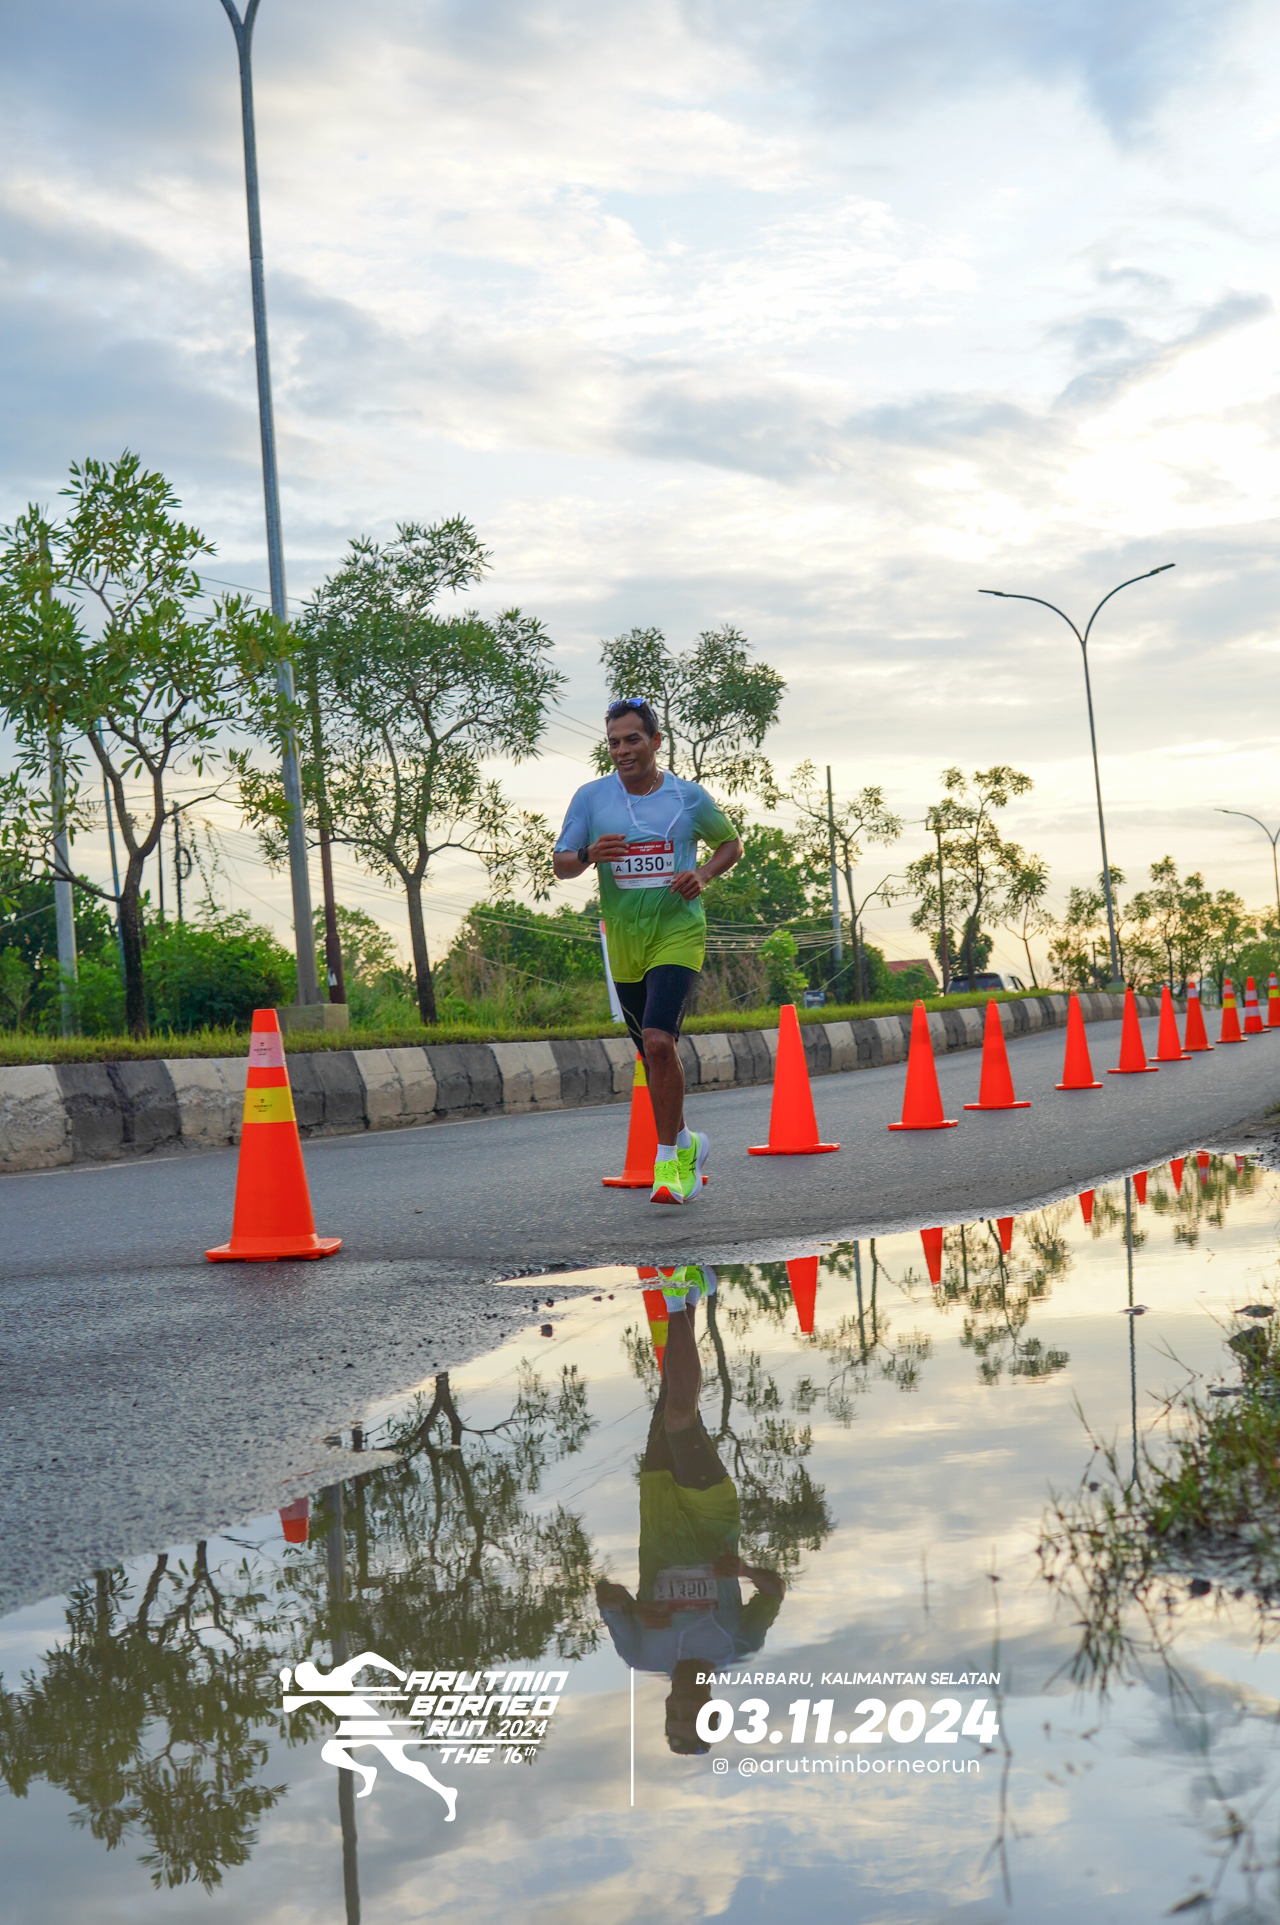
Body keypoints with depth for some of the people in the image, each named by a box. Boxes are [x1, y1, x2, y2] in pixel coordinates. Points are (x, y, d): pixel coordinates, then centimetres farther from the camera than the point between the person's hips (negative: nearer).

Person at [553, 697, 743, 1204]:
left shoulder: (689, 796, -1)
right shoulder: (591, 797, 1)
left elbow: (731, 844, 14)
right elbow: (561, 866, 1)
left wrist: (703, 875, -6)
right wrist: (588, 854, -21)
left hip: (678, 933, -3)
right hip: (623, 939, 3)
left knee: (659, 1040, -21)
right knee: (651, 1051, 12)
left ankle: (668, 1160, -11)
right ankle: (685, 1143, 34)